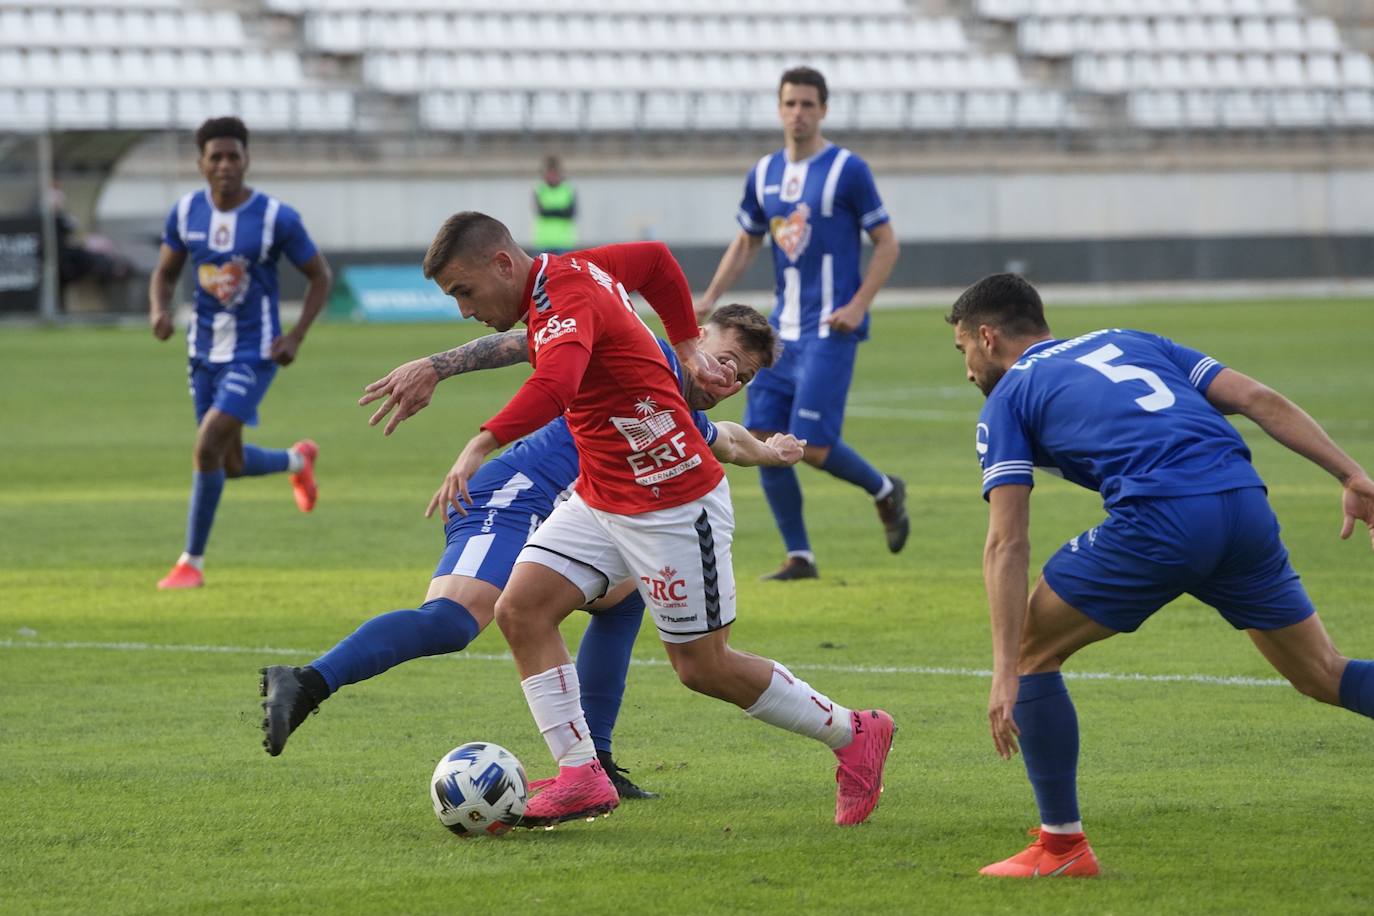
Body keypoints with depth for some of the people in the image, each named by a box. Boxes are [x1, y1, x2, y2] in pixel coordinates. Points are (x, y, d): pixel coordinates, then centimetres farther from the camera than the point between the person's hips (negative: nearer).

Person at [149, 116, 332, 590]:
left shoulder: (277, 218, -14)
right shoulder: (185, 213, -3)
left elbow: (321, 276, -3)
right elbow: (166, 271, 11)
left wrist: (296, 336, -13)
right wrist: (159, 310, -11)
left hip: (253, 355, -5)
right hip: (205, 351, 5)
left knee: (207, 448, -19)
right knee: (233, 465, 15)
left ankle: (192, 561, -6)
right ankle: (297, 459, 49)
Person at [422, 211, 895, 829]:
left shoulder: (565, 300, -25)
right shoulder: (575, 269, 4)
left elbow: (554, 384, -47)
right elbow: (656, 259, 22)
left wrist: (481, 445, -58)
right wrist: (687, 349, 20)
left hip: (673, 507, -10)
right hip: (599, 500, 10)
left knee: (703, 668, 1)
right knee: (520, 610, -6)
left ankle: (854, 736, 19)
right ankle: (580, 776, -6)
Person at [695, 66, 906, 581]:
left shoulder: (847, 171, -7)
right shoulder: (764, 174, 10)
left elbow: (886, 243, -4)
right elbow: (746, 243, 21)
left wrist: (858, 305, -15)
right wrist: (710, 299, 9)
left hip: (830, 329, -6)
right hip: (783, 327, 6)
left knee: (812, 446, -13)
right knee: (764, 440, -2)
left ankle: (884, 490, 16)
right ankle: (799, 556, 8)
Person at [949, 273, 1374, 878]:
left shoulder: (1006, 401, 16)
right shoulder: (1129, 343, 31)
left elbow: (1007, 545, 4)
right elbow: (1260, 400, 18)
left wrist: (1006, 673, -1)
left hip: (1158, 521, -5)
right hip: (1245, 506, 5)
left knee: (1033, 649, 15)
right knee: (1324, 676, 19)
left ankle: (1062, 846, 13)